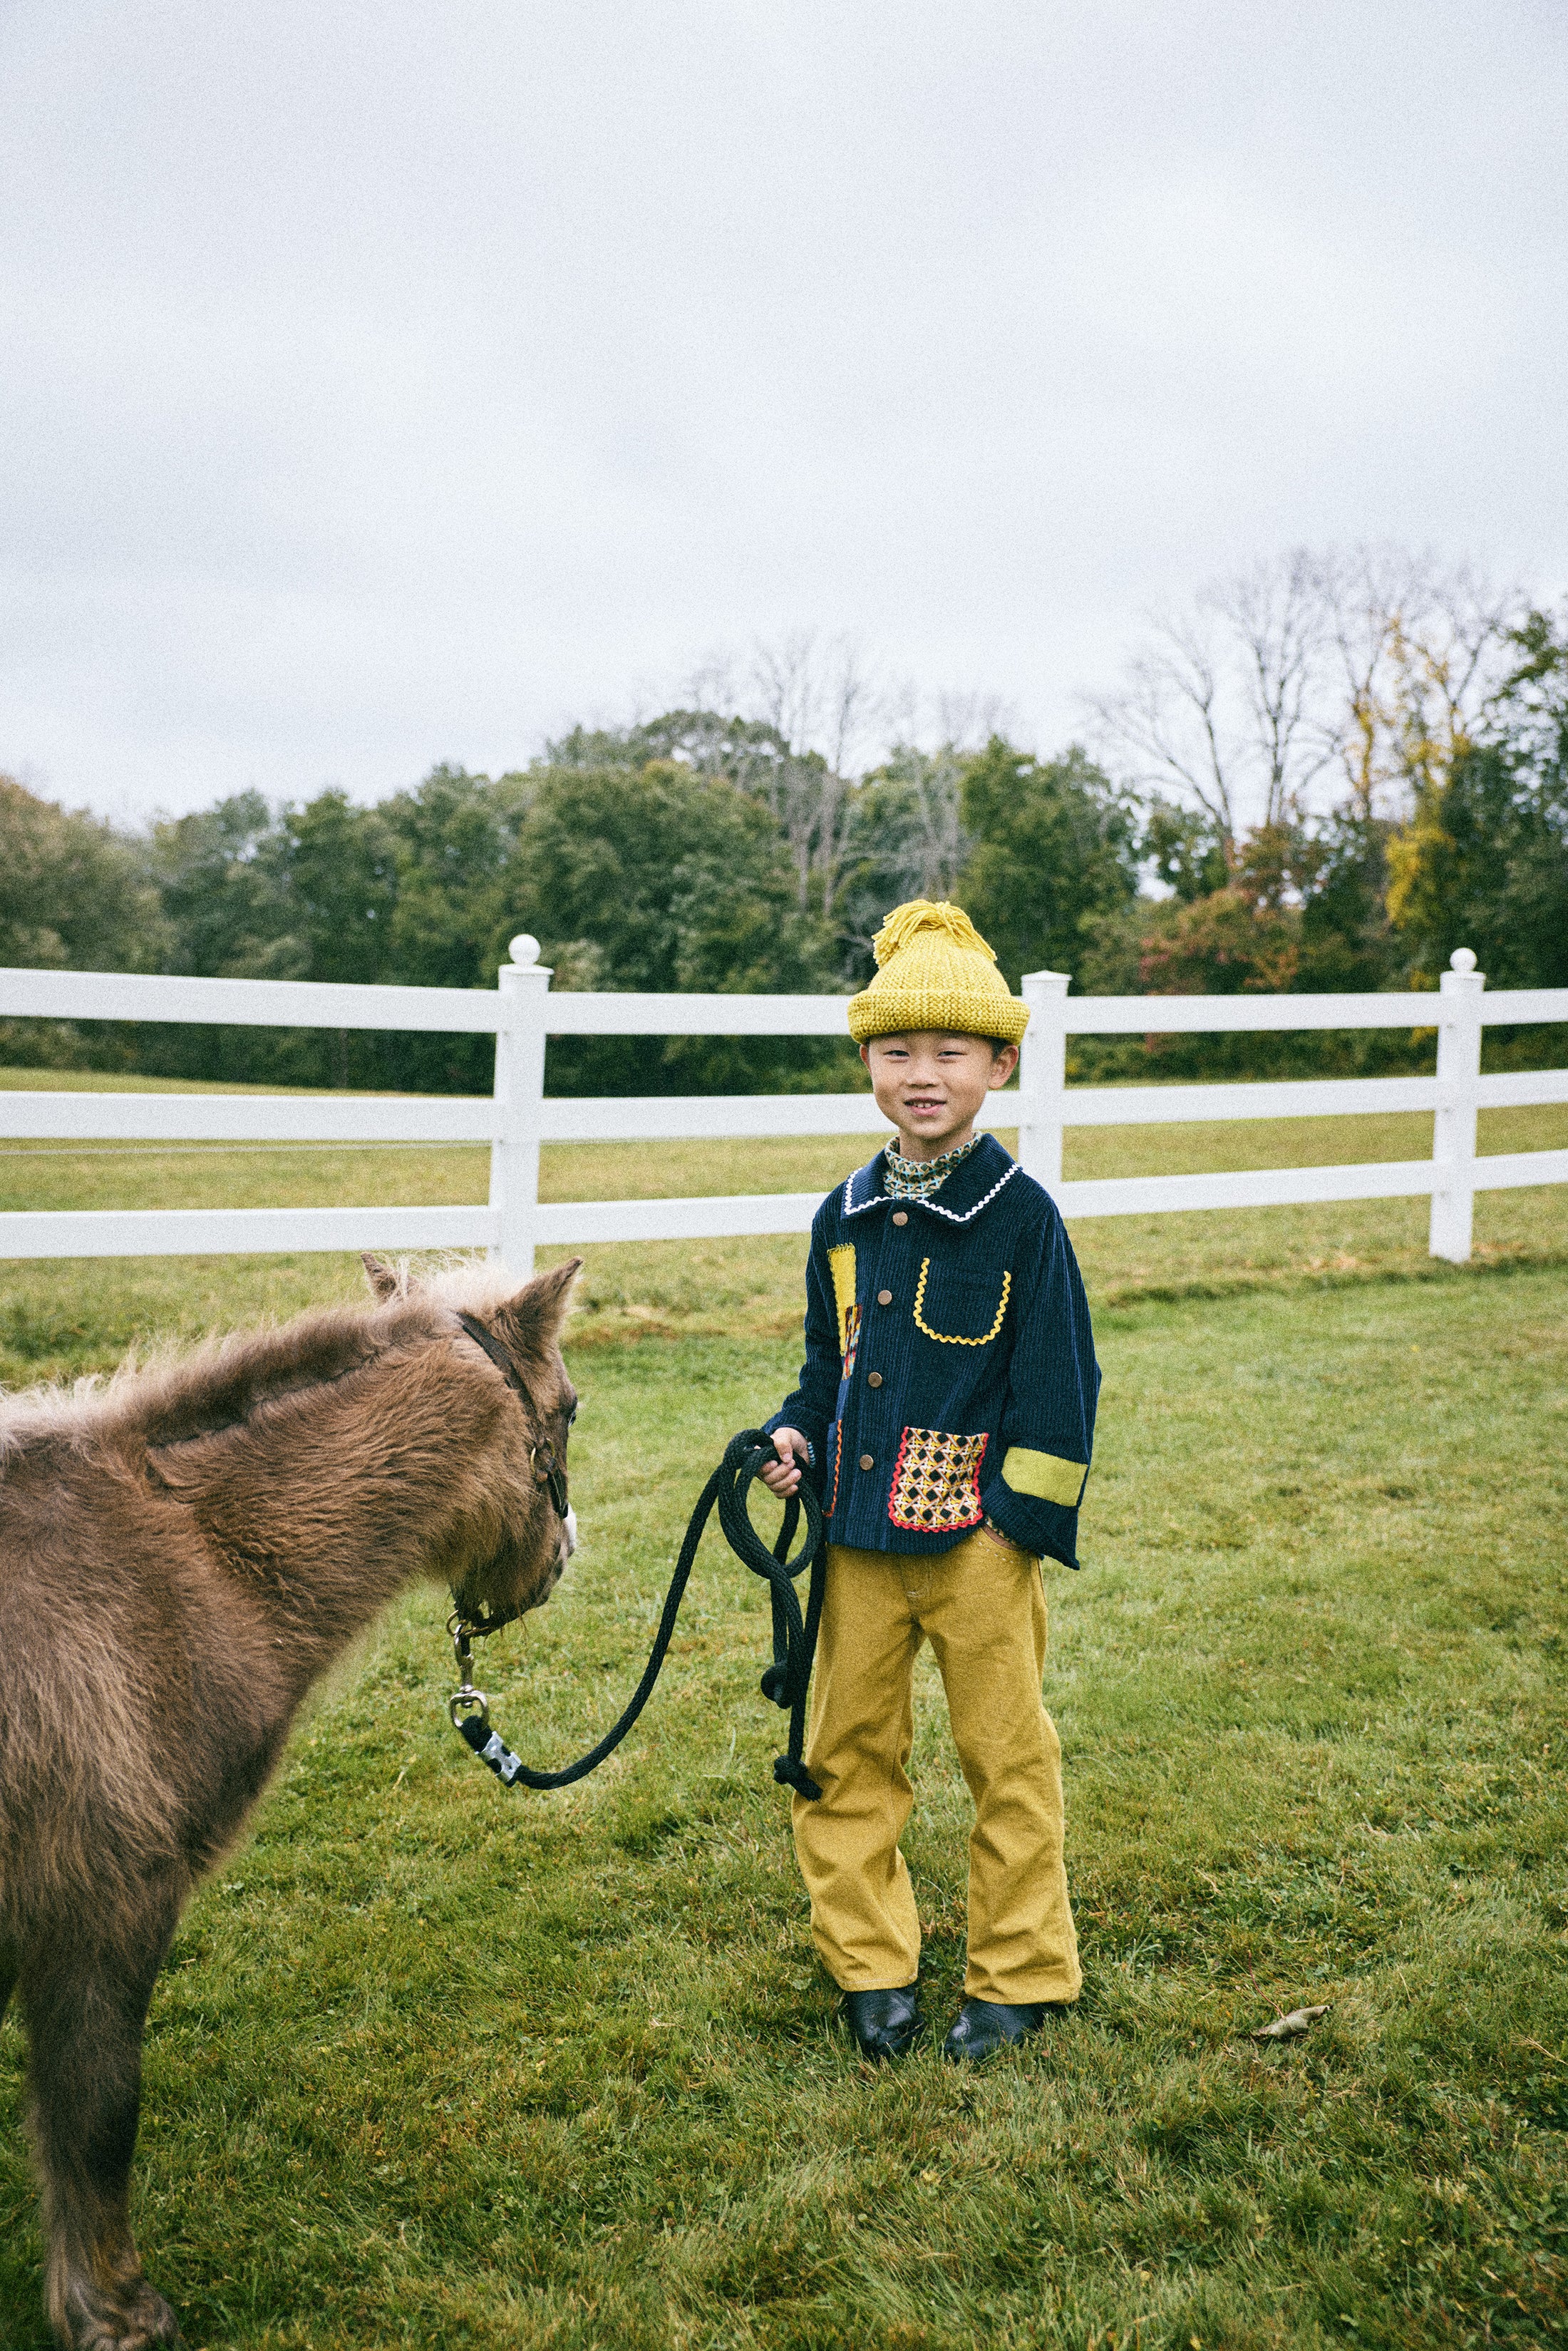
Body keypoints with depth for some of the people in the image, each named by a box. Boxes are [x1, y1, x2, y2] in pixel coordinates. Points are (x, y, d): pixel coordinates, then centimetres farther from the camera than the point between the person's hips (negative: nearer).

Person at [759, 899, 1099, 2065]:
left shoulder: (1022, 1213, -9)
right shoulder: (844, 1216, 6)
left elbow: (1058, 1377, -7)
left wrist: (1024, 1519, -11)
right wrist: (796, 1437, 0)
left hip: (973, 1532, -5)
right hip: (857, 1528, 5)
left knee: (1004, 1752, 9)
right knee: (848, 1748, 12)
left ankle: (1020, 1973, 26)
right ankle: (871, 1965, 29)